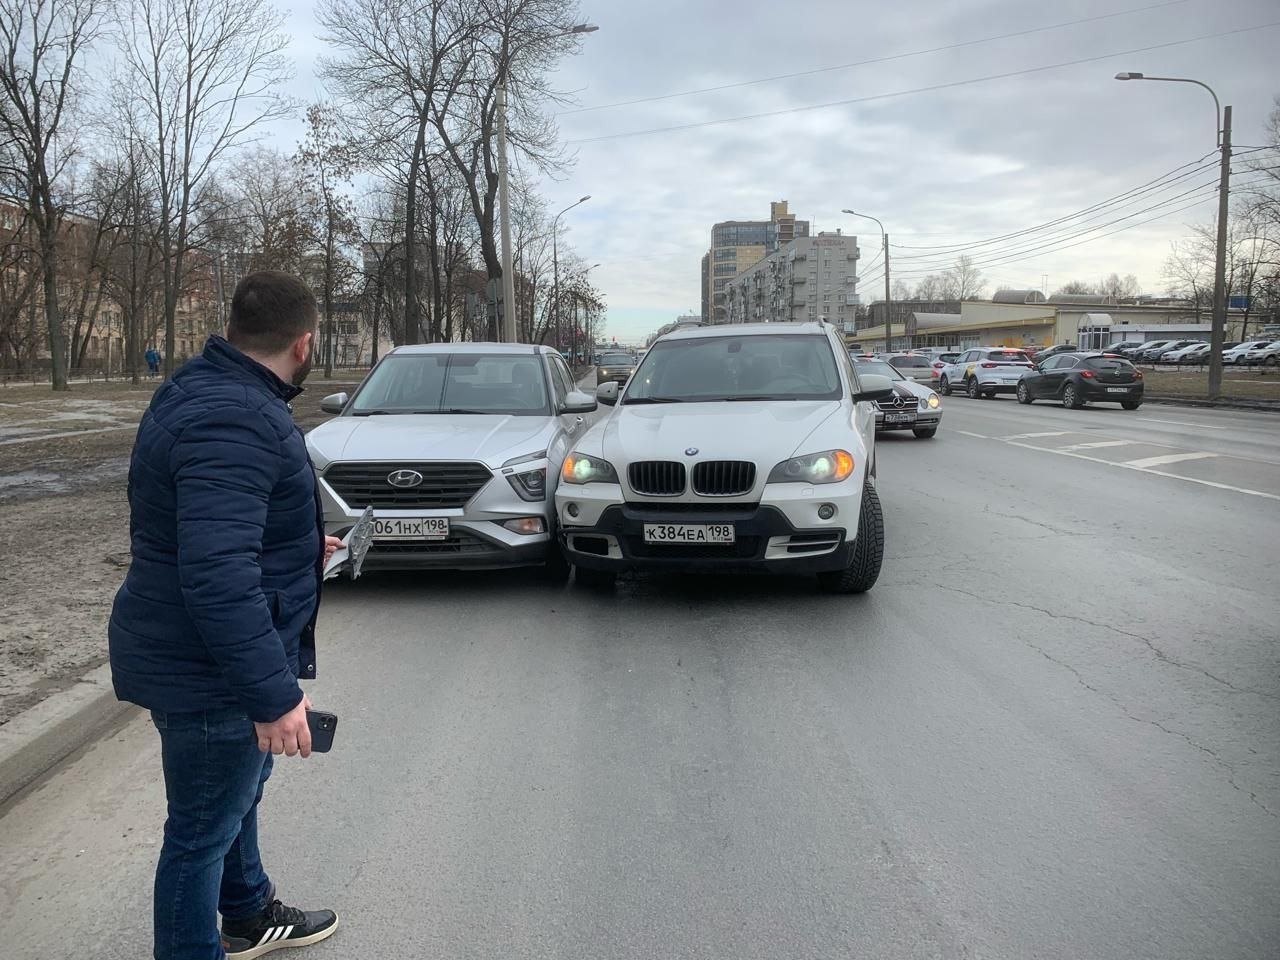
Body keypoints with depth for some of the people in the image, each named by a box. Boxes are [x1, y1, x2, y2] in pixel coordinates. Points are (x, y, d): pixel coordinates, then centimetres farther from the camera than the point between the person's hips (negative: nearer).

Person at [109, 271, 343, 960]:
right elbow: (218, 576, -36)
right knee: (203, 831, 7)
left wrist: (300, 547, 30)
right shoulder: (235, 420, -28)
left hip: (193, 656, 11)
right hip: (209, 673, -11)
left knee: (237, 795, 28)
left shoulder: (205, 390, 6)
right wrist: (274, 693, -33)